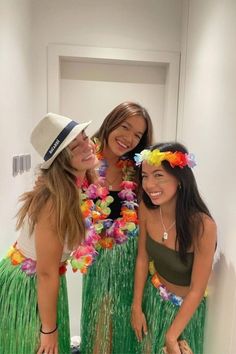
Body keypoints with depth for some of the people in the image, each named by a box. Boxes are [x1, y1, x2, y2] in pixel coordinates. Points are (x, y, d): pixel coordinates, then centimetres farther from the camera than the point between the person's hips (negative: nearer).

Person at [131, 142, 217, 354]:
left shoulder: (202, 225, -32)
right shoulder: (146, 209, -20)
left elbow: (197, 290, -22)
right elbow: (143, 258, -6)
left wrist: (171, 337, -13)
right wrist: (137, 306, 0)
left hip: (185, 307, -3)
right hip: (152, 297, 4)